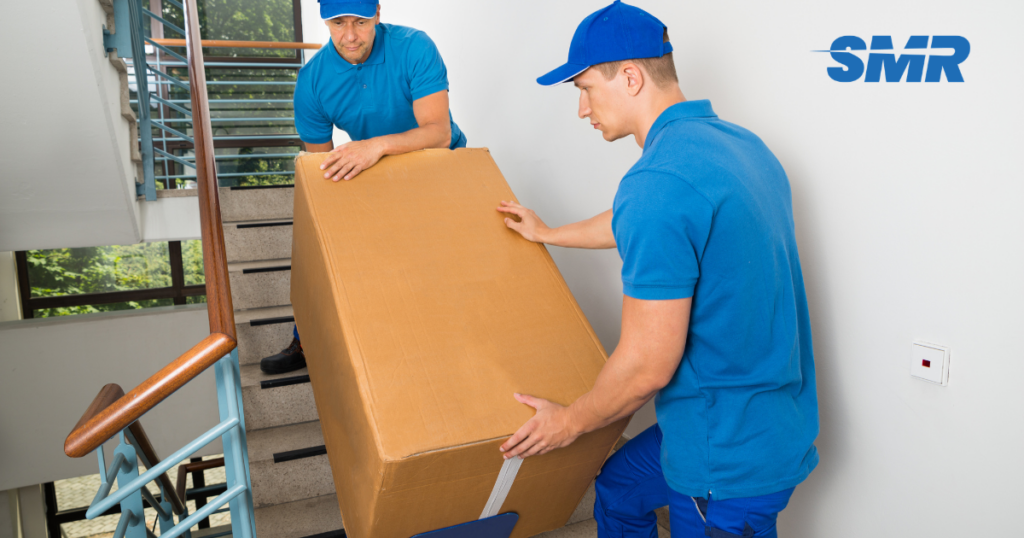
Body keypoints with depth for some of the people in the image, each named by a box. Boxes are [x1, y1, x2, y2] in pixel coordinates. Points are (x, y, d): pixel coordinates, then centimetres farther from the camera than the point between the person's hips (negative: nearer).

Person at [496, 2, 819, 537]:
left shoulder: (659, 182, -28)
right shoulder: (738, 141, 4)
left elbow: (648, 365, -26)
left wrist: (569, 422, -7)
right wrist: (548, 233, 35)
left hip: (731, 458, -9)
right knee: (618, 489, 26)